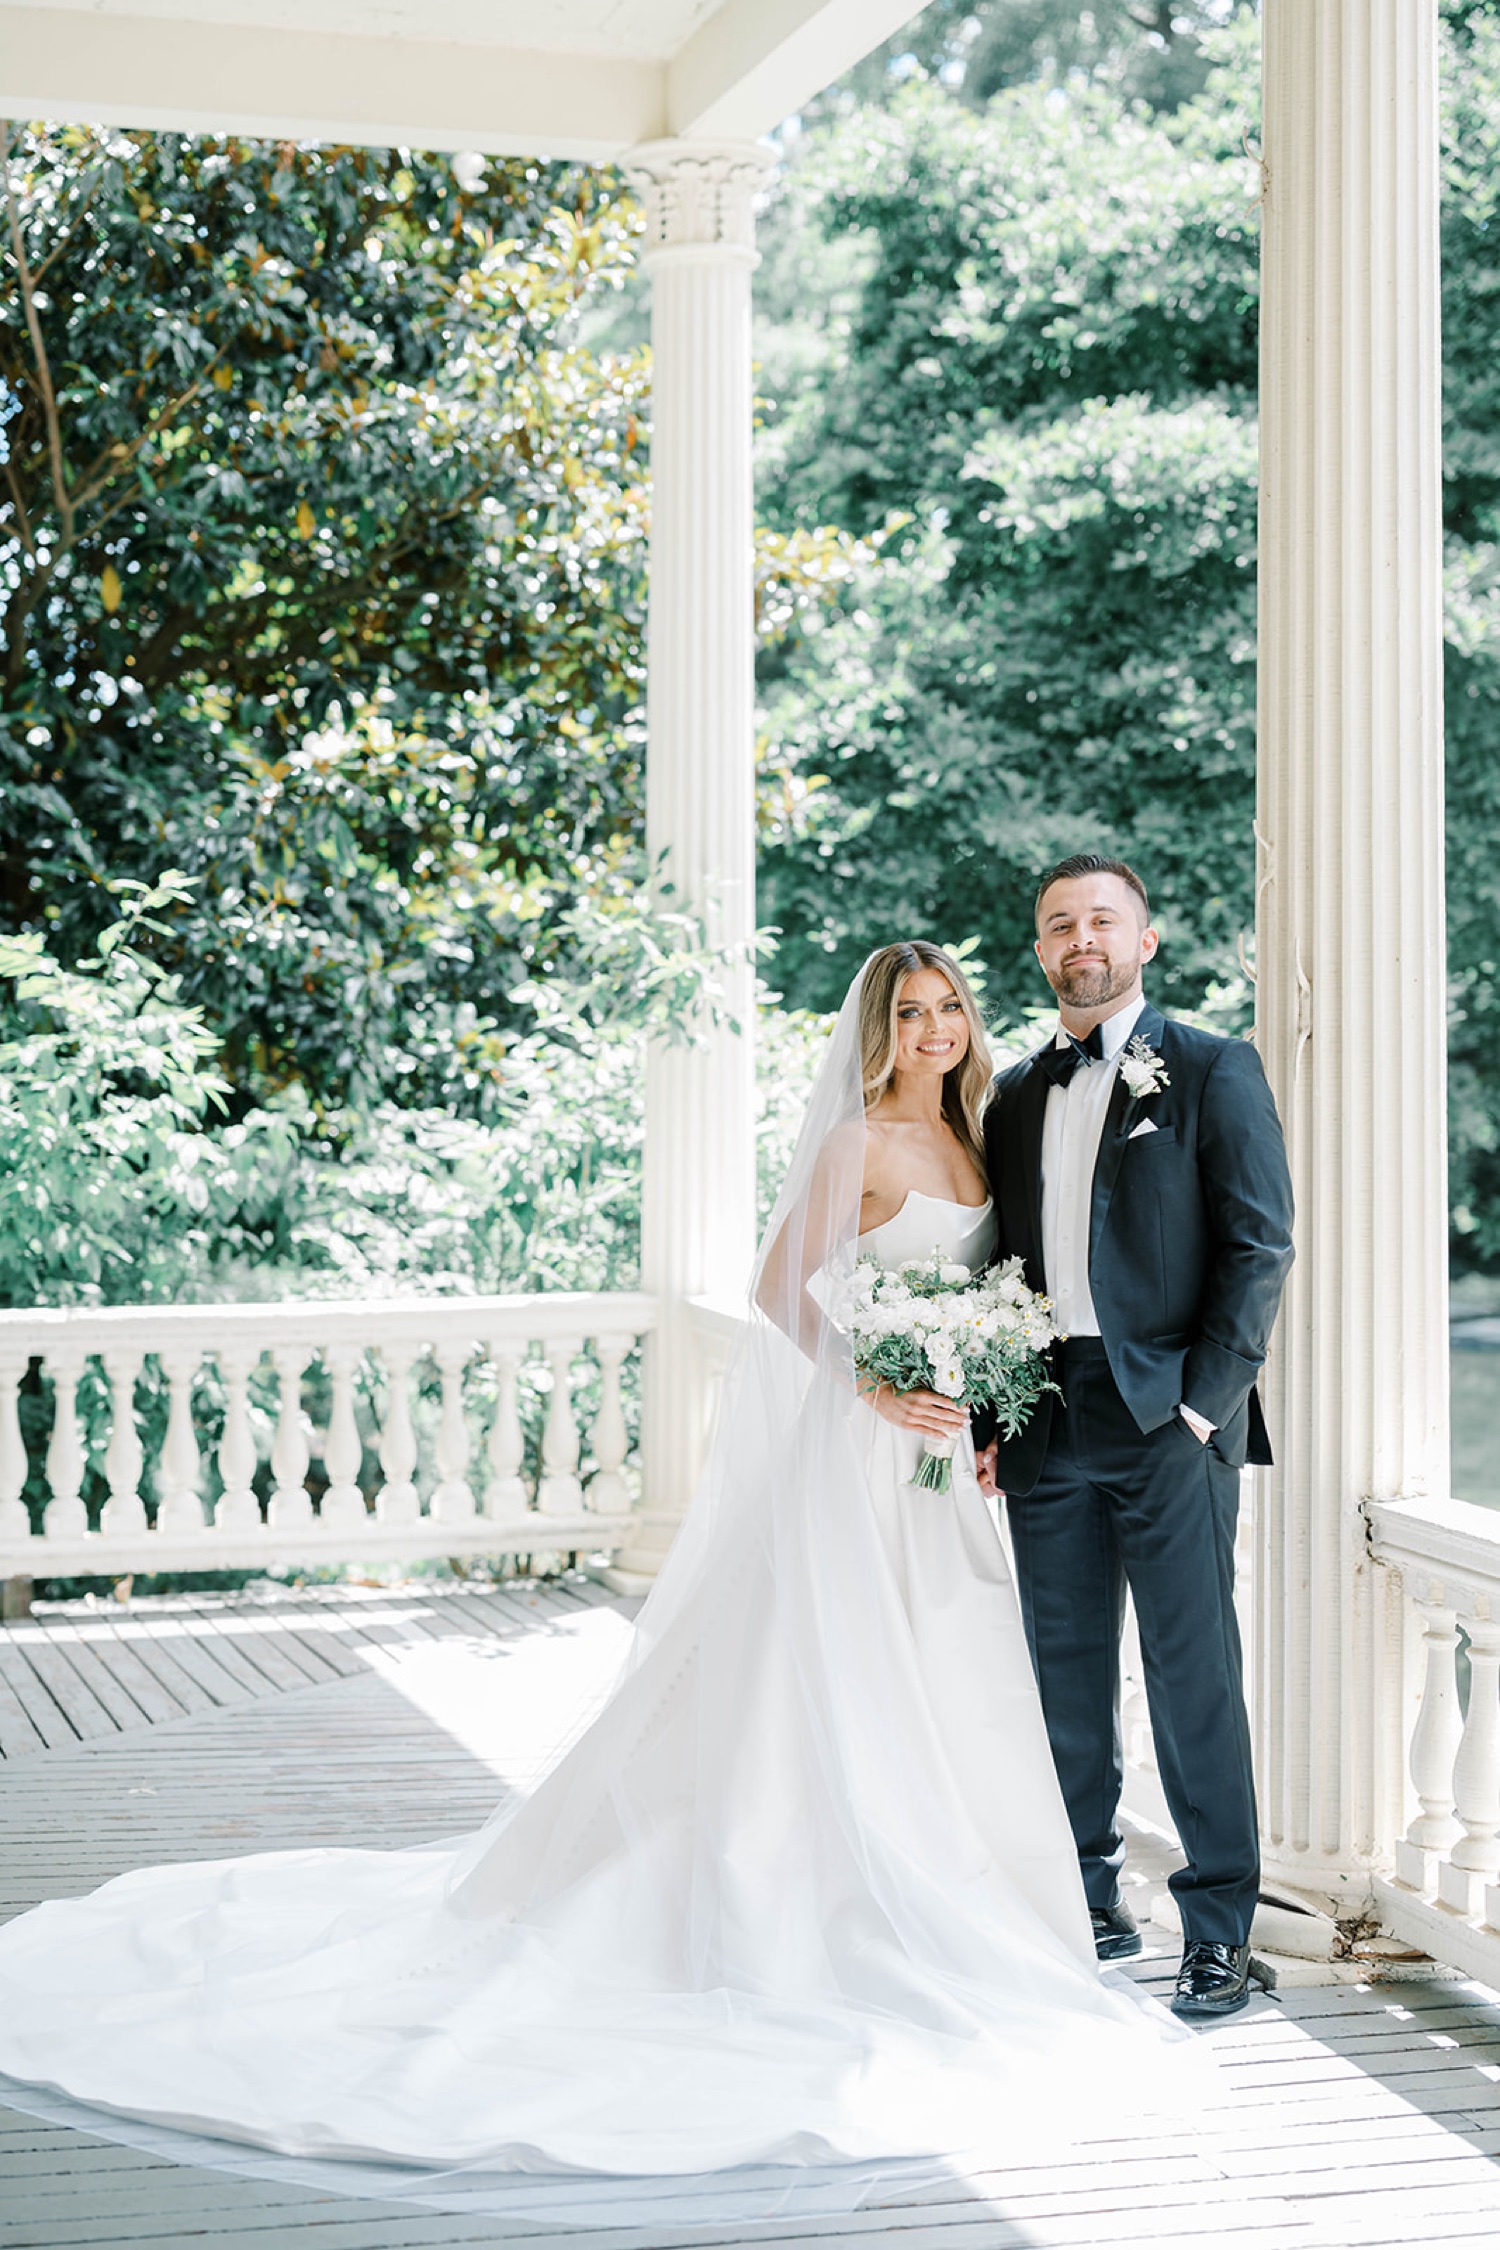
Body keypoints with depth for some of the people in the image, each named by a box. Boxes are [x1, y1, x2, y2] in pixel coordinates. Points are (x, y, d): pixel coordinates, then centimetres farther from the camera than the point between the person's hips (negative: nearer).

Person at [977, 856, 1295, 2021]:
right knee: (1065, 1672, 9)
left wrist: (1204, 1399, -12)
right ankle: (1089, 1903, 20)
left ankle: (1220, 1930, 3)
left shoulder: (1212, 1071, 0)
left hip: (1170, 1413, -5)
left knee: (1194, 1674, -4)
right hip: (1047, 1421, 5)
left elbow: (1260, 1248, -5)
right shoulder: (1016, 1094, 15)